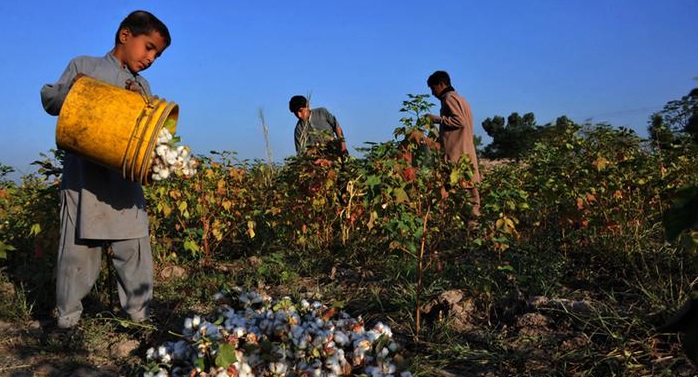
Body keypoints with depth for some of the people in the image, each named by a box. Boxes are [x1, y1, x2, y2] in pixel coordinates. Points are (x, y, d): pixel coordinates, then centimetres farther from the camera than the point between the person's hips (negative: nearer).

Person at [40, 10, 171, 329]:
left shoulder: (143, 87, 17)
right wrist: (71, 89, -13)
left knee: (135, 250, 1)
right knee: (78, 249, 1)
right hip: (83, 175, -3)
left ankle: (140, 315, 12)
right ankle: (67, 319, 16)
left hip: (125, 179, 4)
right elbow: (49, 101, 6)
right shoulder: (83, 66, 7)